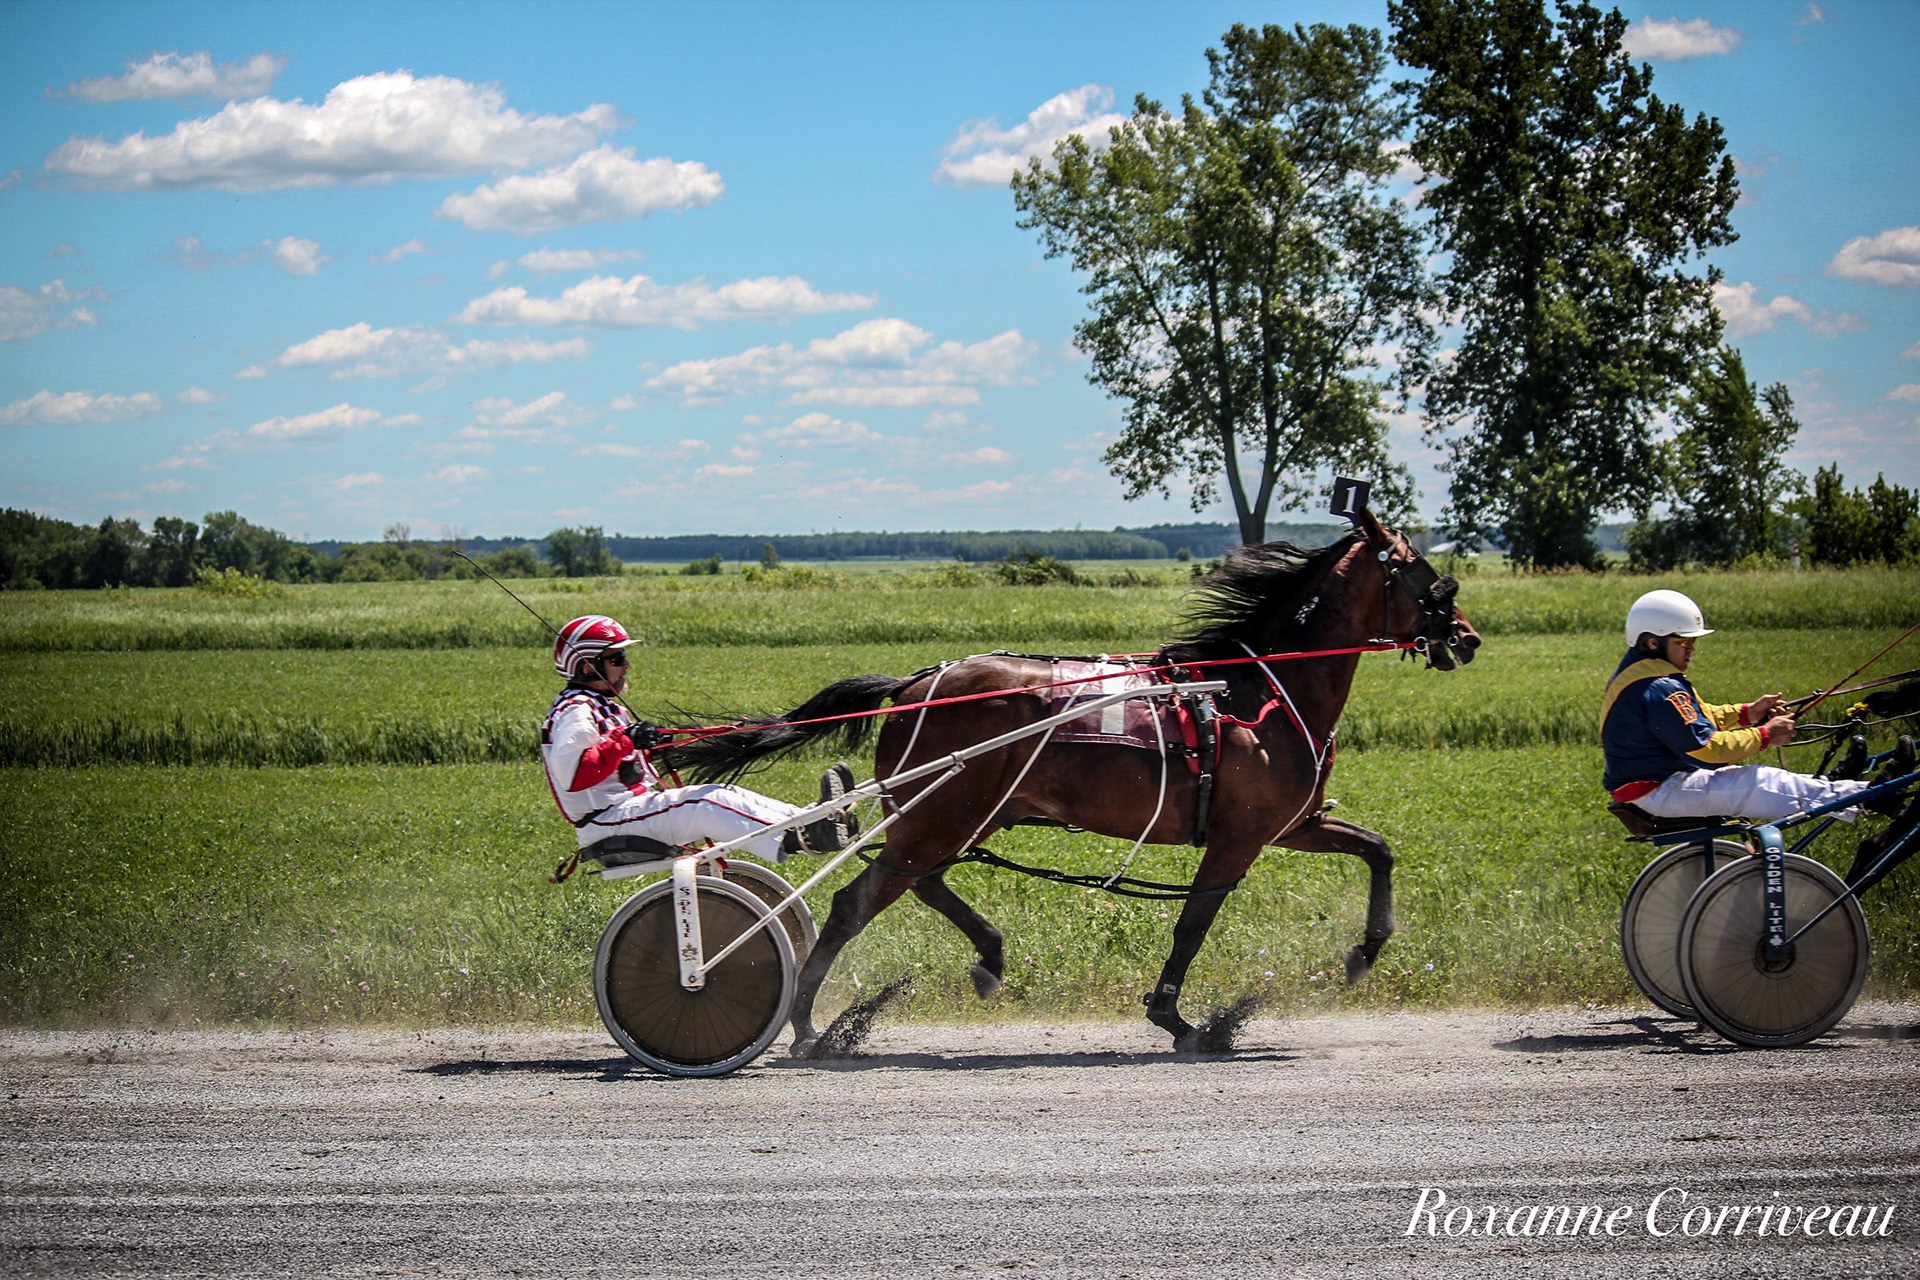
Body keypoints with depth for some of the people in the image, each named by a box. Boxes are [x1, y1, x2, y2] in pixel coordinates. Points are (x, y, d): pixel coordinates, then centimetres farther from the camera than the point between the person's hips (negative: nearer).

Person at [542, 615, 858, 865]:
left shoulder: (605, 706, 23)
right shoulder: (575, 711, -12)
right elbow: (570, 774, -27)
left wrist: (645, 749, 10)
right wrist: (624, 741, -27)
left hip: (635, 804, 11)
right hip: (607, 821, -11)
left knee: (722, 796, -5)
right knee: (702, 807, -27)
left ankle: (818, 822, -21)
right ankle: (798, 840, -43)